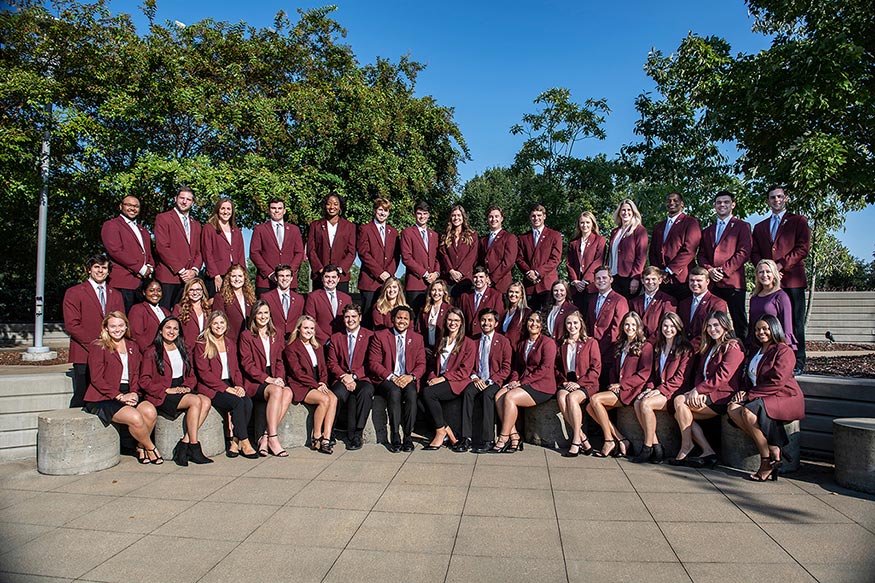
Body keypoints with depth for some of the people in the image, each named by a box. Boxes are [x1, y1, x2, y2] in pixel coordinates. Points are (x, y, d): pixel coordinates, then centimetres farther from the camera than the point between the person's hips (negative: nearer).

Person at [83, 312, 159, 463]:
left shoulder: (132, 347, 17)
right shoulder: (98, 347, -1)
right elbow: (97, 379, -8)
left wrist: (134, 393, -5)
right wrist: (120, 396, -16)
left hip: (127, 395, 5)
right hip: (103, 398, -5)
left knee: (150, 411, -24)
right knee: (135, 417, -29)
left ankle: (141, 447, -2)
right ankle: (151, 448, -5)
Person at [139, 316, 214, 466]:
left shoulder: (182, 350, 19)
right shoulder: (152, 352, 0)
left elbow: (191, 376, 18)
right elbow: (144, 381, -6)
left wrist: (187, 387, -4)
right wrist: (167, 390, -16)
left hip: (183, 391, 6)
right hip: (161, 397, -6)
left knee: (206, 401, -24)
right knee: (196, 401, -30)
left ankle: (184, 443, -24)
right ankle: (194, 448, -24)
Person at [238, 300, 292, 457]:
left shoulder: (277, 336, 18)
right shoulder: (246, 335, 3)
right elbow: (247, 364, -6)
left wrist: (280, 378, -6)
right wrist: (268, 379, -16)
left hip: (273, 380, 4)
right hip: (253, 381, -4)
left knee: (288, 392, -28)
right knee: (276, 391, -33)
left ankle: (265, 437, -25)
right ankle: (273, 438, -31)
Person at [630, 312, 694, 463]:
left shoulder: (685, 348, -2)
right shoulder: (658, 347, 19)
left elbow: (681, 377, -10)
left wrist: (660, 390, -18)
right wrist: (649, 387, -1)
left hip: (675, 392, -6)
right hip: (659, 390, 6)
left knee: (646, 403, -30)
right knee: (637, 403, -23)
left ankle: (647, 449, -19)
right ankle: (656, 446, -19)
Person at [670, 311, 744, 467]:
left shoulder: (733, 347, -7)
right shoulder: (708, 347, 21)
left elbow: (722, 376, -17)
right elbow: (700, 373, 15)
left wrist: (698, 390, -18)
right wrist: (699, 393, -5)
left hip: (722, 397, -9)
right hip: (708, 394, 9)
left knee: (680, 401, -23)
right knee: (680, 414, -12)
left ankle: (686, 448, -14)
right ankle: (708, 453, -11)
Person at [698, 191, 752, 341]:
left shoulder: (742, 226, 8)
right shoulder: (707, 231, 24)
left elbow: (744, 253, -3)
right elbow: (701, 255, 16)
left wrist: (724, 270, -11)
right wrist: (709, 270, -4)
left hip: (733, 280, -4)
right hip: (712, 282, 4)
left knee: (739, 322, -5)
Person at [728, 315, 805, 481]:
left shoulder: (784, 351, -6)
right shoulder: (755, 352, 21)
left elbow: (777, 382, -16)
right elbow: (748, 377, 24)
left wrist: (750, 395, -16)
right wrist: (743, 391, 2)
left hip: (784, 397, -8)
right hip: (758, 397, 8)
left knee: (749, 412, -34)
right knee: (733, 409, -20)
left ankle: (767, 460, -20)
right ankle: (773, 449, -18)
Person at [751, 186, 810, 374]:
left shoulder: (798, 221, 11)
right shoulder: (759, 227, 23)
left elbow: (803, 248, -1)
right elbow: (754, 253, 14)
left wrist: (781, 265, -11)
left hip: (792, 279, -3)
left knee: (795, 323, -4)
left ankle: (798, 363, 0)